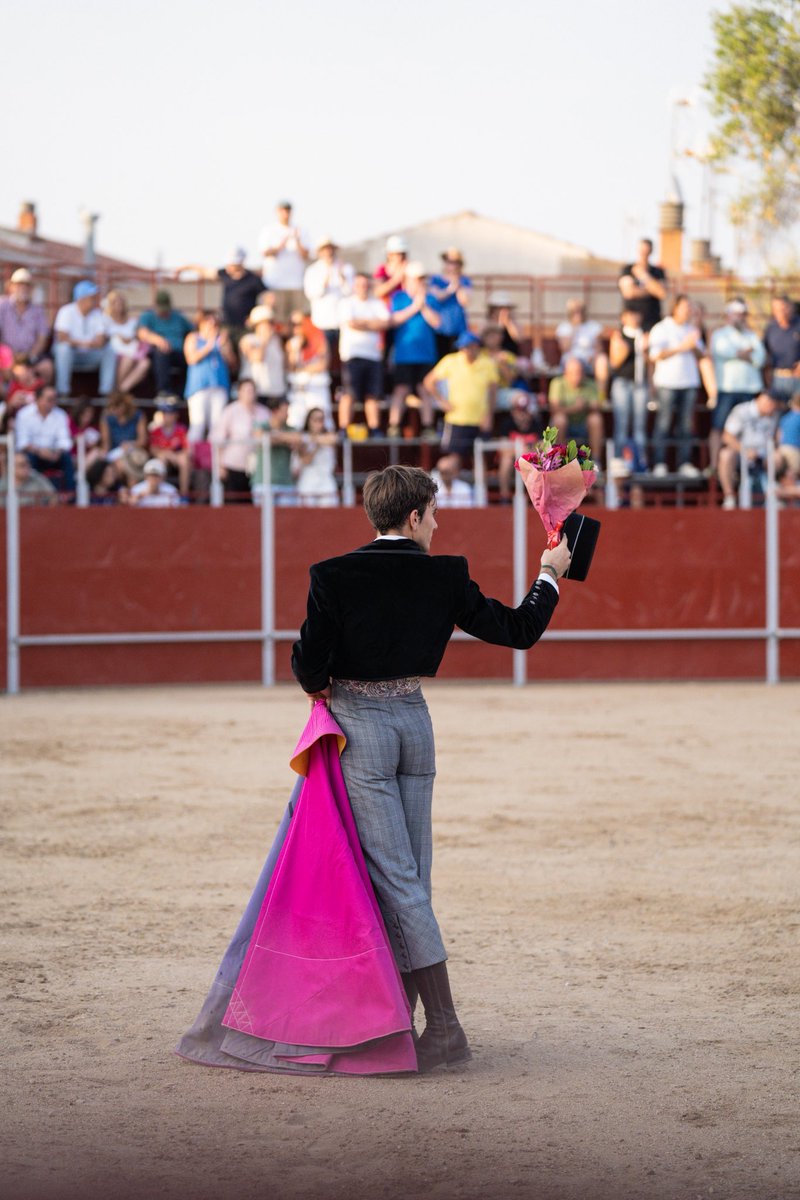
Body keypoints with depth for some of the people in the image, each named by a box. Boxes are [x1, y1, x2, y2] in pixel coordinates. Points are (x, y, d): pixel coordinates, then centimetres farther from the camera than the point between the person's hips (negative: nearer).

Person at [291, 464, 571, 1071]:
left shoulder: (336, 578, -11)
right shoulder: (445, 577, -3)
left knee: (397, 877, -5)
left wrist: (320, 686, 11)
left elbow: (309, 663, -13)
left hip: (360, 724, -4)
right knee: (412, 873, 13)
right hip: (415, 719, 4)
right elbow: (520, 630, 3)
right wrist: (550, 574, 19)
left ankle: (445, 1026, -10)